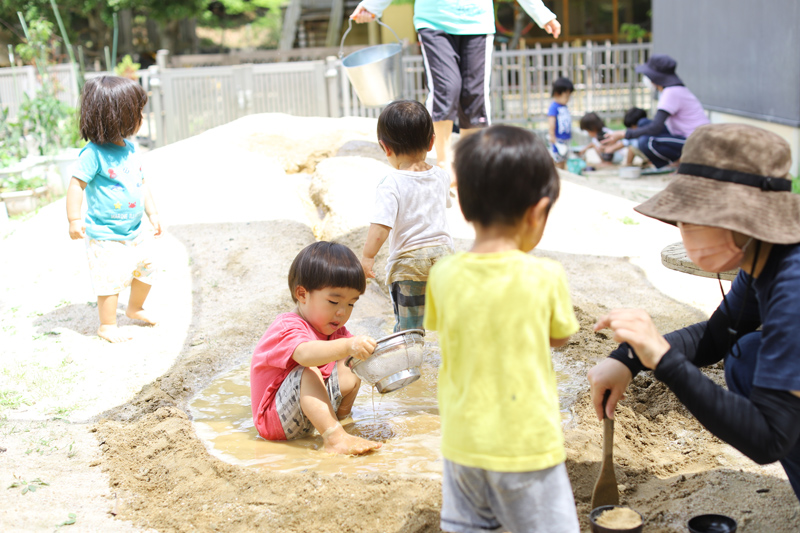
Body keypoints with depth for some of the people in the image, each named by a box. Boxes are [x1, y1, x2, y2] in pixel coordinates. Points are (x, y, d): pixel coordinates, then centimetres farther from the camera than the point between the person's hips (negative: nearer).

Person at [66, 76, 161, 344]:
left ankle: (135, 308, 41)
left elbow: (141, 183, 13)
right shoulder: (94, 153, -20)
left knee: (146, 269, 17)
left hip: (135, 230, 8)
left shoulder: (130, 148, 4)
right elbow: (77, 184, -18)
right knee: (111, 279, -3)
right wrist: (74, 219, -19)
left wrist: (152, 213, 13)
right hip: (105, 234, -8)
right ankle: (107, 325, 15)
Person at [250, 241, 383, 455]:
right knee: (309, 373, -34)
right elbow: (305, 354, -45)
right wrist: (347, 346, -59)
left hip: (307, 408, 9)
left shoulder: (334, 331, 7)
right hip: (275, 420, -9)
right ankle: (334, 437, -42)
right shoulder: (287, 328, -24)